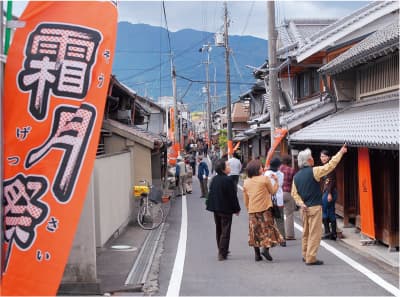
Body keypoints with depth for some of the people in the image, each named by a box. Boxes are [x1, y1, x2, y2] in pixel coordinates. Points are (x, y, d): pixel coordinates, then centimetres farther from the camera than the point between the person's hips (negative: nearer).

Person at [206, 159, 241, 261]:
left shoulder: (214, 179, 4)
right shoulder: (228, 180, -18)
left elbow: (211, 193, 10)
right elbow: (233, 196, -16)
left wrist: (211, 205, 19)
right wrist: (236, 209, -6)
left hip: (215, 208, 7)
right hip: (226, 209, -7)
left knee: (219, 230, 17)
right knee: (225, 232, -1)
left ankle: (221, 250, 28)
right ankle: (222, 253, -3)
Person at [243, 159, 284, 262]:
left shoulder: (246, 182, 6)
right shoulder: (265, 178, -8)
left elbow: (246, 199, 11)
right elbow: (272, 191, 2)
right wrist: (276, 181, 12)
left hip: (252, 211, 4)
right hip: (264, 208, -4)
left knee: (255, 230, 10)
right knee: (267, 228, 3)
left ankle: (257, 254, 9)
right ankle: (266, 249, -13)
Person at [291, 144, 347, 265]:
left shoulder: (296, 176, 7)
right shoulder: (313, 171, -12)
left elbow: (294, 193, 7)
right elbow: (330, 165, -10)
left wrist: (301, 204, 0)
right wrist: (341, 152, -3)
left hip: (305, 208, 7)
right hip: (314, 207, -7)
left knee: (306, 232, 17)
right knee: (315, 233, -3)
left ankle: (305, 255, 25)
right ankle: (311, 258, -3)